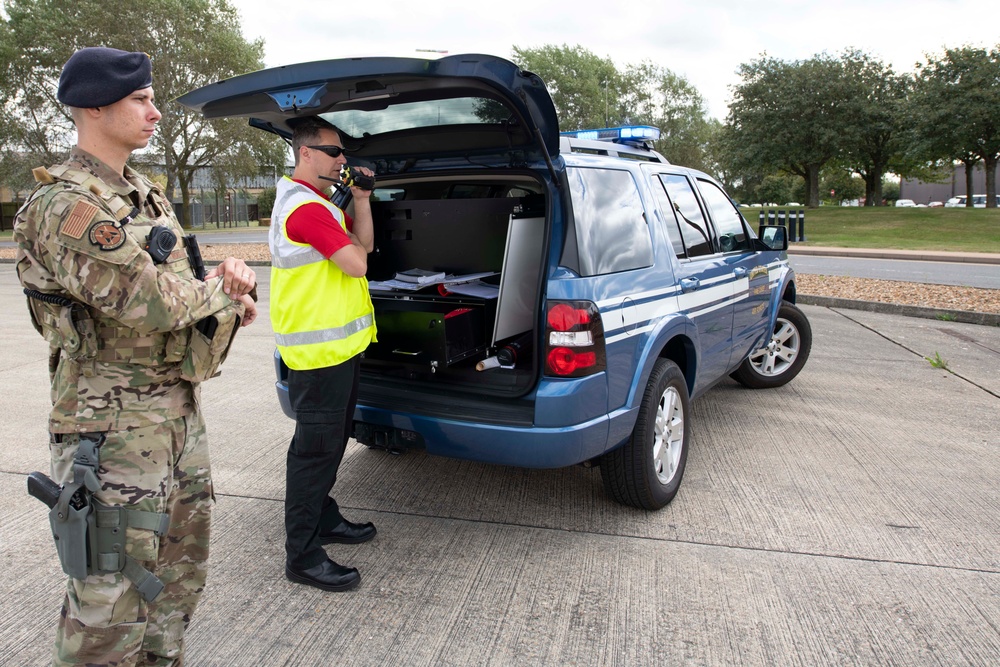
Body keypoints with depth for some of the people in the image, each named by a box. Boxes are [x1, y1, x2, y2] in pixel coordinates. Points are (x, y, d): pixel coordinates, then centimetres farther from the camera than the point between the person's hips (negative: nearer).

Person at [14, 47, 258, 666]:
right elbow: (150, 302, -24)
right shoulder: (64, 206, -16)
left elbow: (185, 284, 16)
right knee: (114, 598, 3)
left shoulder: (146, 196, 13)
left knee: (180, 571, 21)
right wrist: (223, 291, -6)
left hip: (180, 410, 9)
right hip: (116, 428, -9)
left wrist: (229, 275, -7)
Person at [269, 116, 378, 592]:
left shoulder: (319, 203, 17)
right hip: (319, 351, -11)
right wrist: (348, 244, -1)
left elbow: (363, 245, 13)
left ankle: (324, 519, 36)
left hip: (337, 345, 11)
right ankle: (303, 557, 6)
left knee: (329, 442, 21)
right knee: (315, 449, -4)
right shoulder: (306, 207, -18)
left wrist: (361, 200, 2)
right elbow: (356, 263, -23)